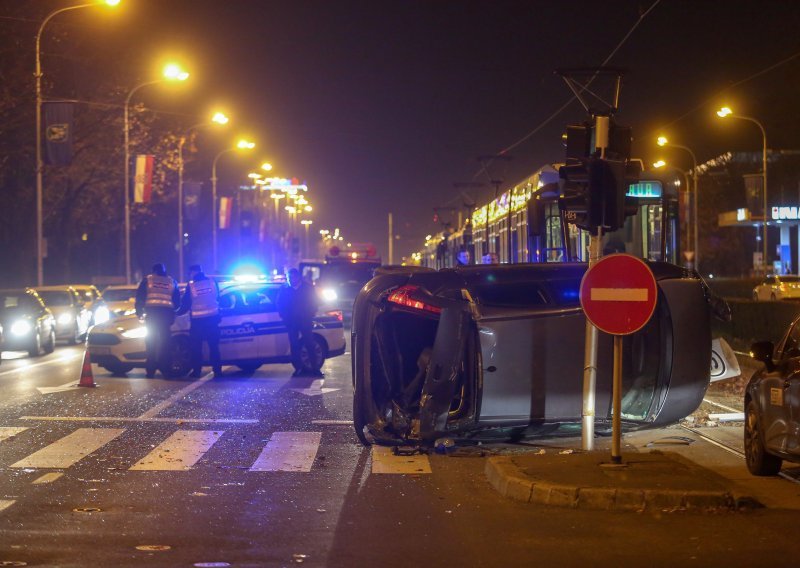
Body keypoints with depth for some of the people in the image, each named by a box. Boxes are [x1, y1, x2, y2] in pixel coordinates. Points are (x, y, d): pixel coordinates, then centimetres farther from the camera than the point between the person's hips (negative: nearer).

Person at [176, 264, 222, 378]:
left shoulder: (191, 285, -4)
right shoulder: (212, 282, 3)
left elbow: (186, 304, 0)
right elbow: (217, 298, 9)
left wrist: (178, 313, 16)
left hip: (197, 320, -2)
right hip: (212, 318, 3)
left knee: (196, 347, 4)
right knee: (214, 346, 6)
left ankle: (197, 371, 0)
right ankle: (217, 370, 2)